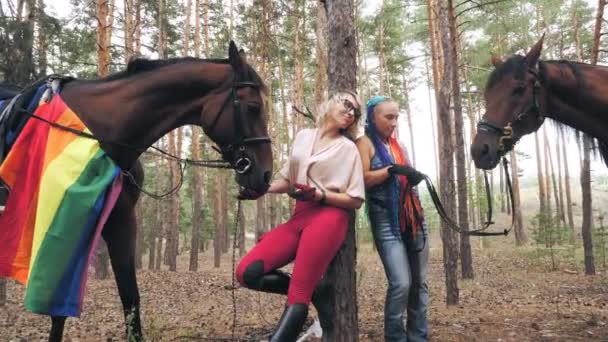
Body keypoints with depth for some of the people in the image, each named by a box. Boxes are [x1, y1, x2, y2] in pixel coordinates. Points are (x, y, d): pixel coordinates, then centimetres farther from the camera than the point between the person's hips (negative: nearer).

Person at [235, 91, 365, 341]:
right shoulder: (303, 136, 16)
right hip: (300, 216, 5)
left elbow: (356, 200, 0)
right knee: (247, 272, -10)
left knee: (297, 296, -15)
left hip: (328, 218, -5)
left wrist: (320, 194, -14)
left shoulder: (348, 148, 4)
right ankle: (314, 293, 3)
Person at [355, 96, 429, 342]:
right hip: (386, 220, -7)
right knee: (401, 283, -14)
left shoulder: (397, 144, 17)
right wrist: (392, 170, -22)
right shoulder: (365, 142, -3)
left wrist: (415, 176, 5)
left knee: (420, 282, 8)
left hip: (412, 217, 7)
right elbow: (362, 179, -15)